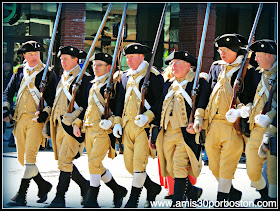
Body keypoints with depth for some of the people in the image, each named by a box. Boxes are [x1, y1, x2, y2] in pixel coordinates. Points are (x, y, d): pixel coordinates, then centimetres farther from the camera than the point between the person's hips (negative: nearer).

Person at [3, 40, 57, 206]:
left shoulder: (48, 73, 2)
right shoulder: (19, 72, 13)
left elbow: (54, 97, 1)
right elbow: (8, 92, 15)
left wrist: (46, 112, -13)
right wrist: (6, 108, -2)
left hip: (37, 119, -5)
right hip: (20, 118, 5)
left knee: (29, 157, -14)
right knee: (22, 159, 8)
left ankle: (21, 195, -13)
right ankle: (43, 185, 26)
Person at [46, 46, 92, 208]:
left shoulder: (84, 79, -7)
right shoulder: (63, 79, 19)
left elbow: (88, 105, -11)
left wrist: (78, 122, -19)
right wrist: (52, 120, 20)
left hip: (74, 126, -8)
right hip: (60, 124, 8)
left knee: (65, 160, -12)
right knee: (62, 159, 9)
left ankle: (60, 197, -7)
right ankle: (85, 186, 27)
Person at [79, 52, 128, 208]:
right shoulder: (92, 85, 16)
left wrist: (110, 121, -23)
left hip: (104, 131, -8)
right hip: (90, 129, 8)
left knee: (94, 161, -15)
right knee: (95, 165, 9)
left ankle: (92, 199, -8)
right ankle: (118, 190, 24)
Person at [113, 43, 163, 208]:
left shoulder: (154, 76, -3)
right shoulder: (125, 77, 17)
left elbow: (160, 100, -7)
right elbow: (119, 101, 20)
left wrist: (148, 116, -20)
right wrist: (117, 122, 9)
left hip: (144, 126, -7)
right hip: (127, 125, 7)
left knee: (139, 162, -11)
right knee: (129, 164, 5)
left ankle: (134, 198, 0)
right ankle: (152, 187, 25)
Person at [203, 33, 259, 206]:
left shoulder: (247, 70, -1)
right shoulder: (216, 67, 16)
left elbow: (249, 98, -5)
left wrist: (238, 113, -20)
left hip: (233, 125, -6)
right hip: (213, 124, 6)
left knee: (227, 167, -6)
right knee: (214, 166, 11)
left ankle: (221, 201, -1)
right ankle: (232, 192, 30)